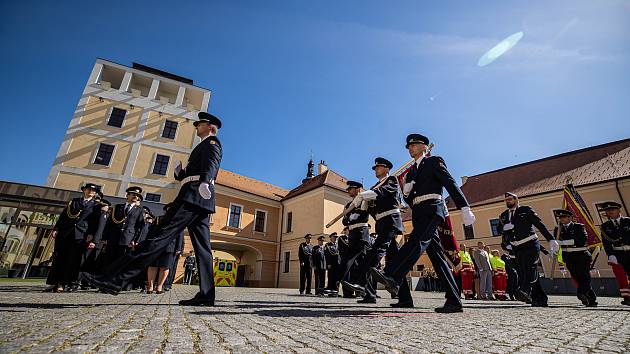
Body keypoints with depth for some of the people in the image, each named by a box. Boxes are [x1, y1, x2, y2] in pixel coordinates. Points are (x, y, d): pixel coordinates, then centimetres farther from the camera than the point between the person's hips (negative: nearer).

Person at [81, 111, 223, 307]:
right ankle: (206, 295, -3)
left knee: (161, 235, -14)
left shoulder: (211, 142, 6)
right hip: (200, 201, 10)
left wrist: (204, 181, -37)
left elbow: (211, 163, -18)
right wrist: (180, 171, 9)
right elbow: (187, 176, 30)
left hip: (194, 195, -10)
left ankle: (114, 279, -14)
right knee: (202, 247, 0)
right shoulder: (204, 147, 35)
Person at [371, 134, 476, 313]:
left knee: (417, 241, -28)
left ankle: (392, 277, -44)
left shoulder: (434, 161, 8)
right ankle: (454, 301, 5)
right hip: (418, 214, 7)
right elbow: (409, 199, 23)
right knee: (437, 256, 3)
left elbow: (451, 184, -4)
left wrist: (465, 209, -14)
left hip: (431, 209, -7)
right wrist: (406, 192, -1)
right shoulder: (411, 171, 26)